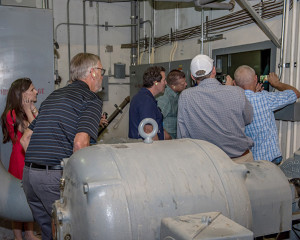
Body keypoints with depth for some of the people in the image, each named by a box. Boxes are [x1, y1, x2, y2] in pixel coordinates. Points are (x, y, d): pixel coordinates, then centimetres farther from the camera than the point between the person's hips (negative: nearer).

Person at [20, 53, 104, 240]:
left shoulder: (53, 96, 20)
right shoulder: (92, 99, -4)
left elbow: (25, 139, 21)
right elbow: (80, 143, -20)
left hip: (29, 174, 8)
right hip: (56, 176, -8)